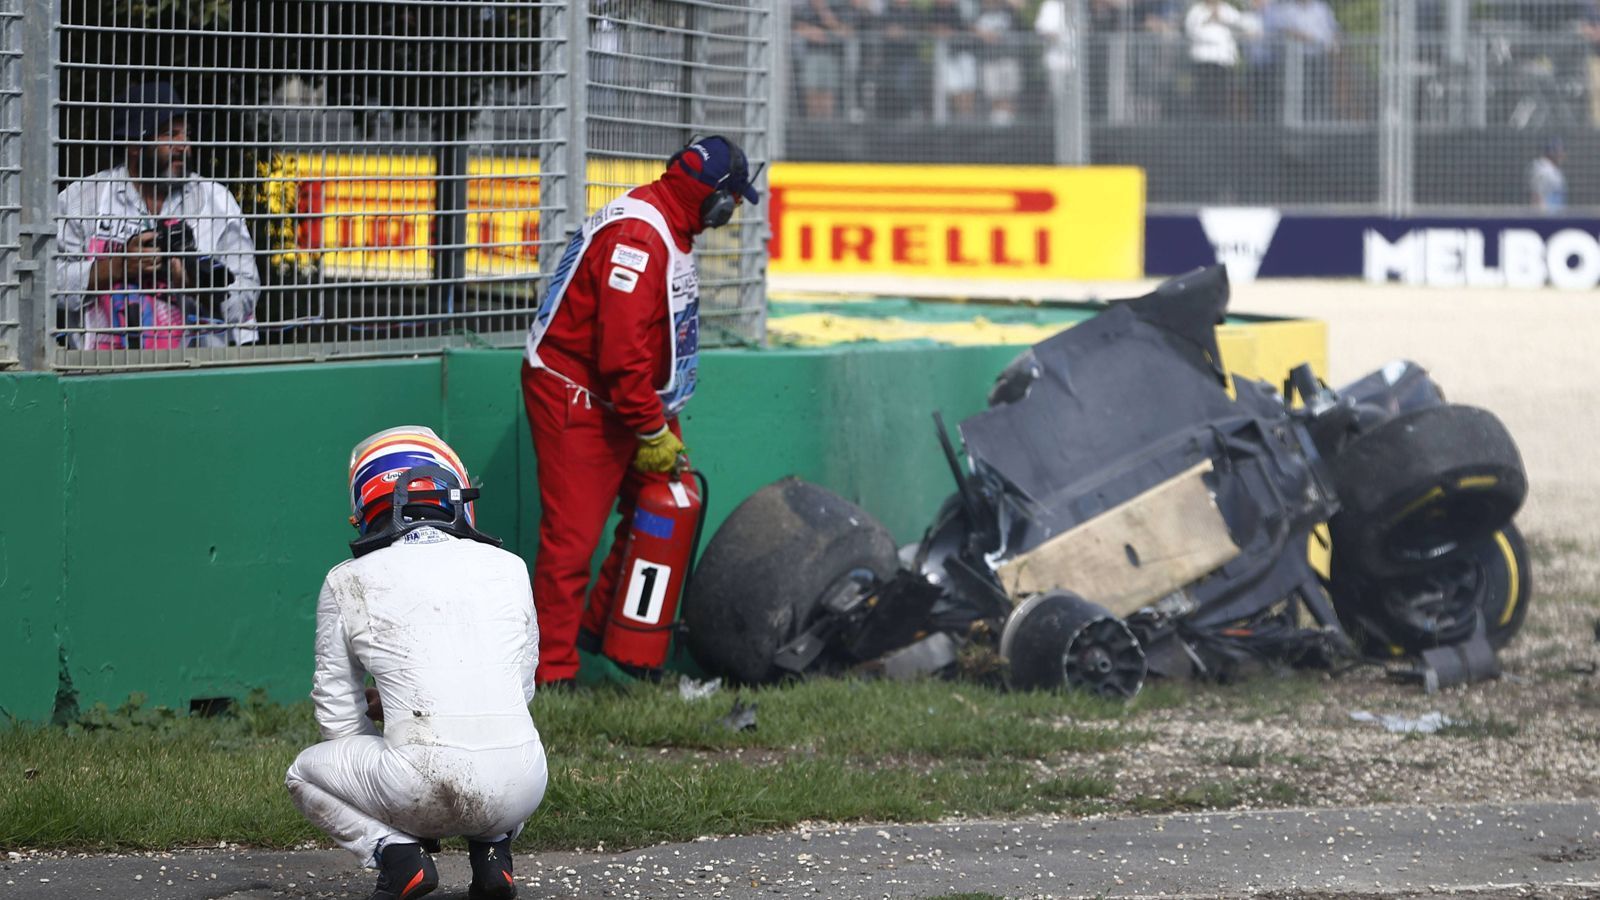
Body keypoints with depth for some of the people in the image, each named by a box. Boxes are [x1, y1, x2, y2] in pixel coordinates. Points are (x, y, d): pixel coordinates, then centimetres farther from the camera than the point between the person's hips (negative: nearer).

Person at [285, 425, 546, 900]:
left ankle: (396, 852, 2)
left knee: (305, 772, 26)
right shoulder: (508, 568, 16)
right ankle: (492, 851, 14)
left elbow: (340, 719, 13)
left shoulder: (348, 583, 8)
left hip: (424, 788, -3)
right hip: (518, 790, 3)